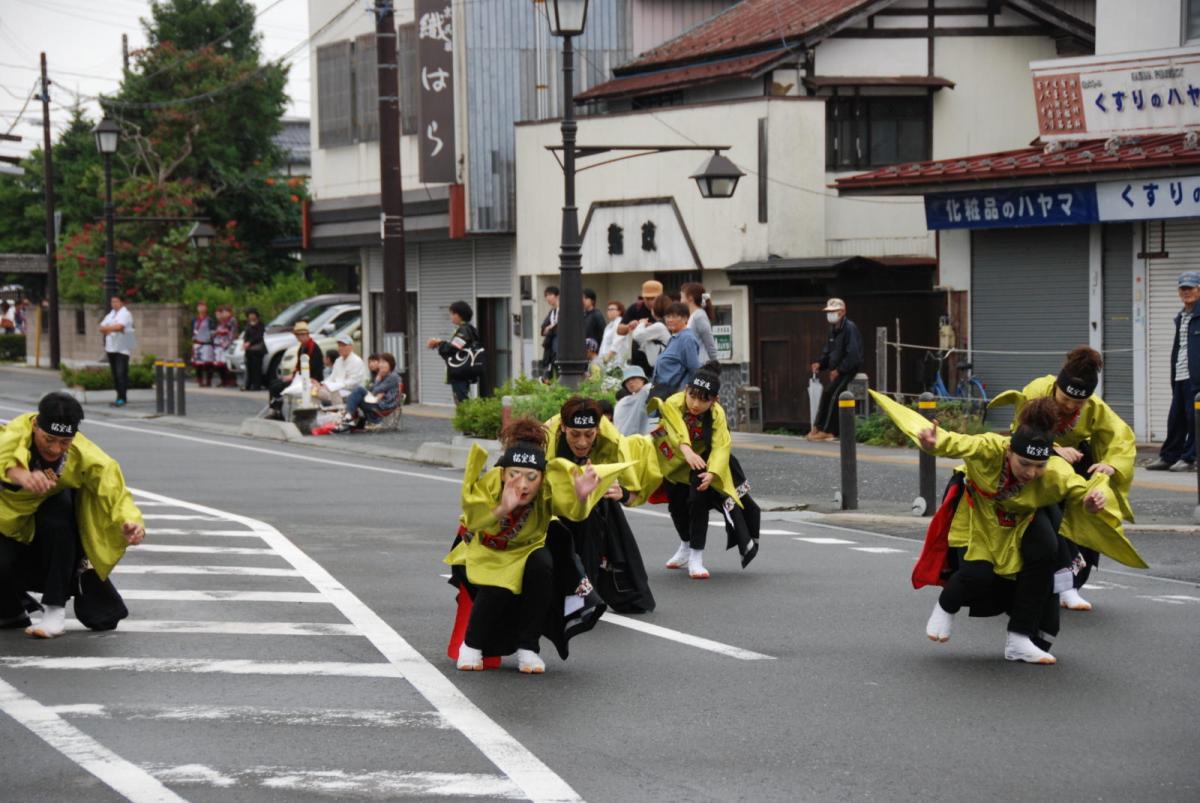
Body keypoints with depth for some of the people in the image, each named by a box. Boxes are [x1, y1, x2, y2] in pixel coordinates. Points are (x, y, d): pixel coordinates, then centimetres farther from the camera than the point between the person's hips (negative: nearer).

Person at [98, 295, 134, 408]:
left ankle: (121, 398, -16)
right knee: (115, 374, 7)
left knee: (121, 373, -13)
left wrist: (107, 328, -6)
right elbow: (102, 328, 13)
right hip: (111, 348, 8)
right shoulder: (110, 315, 20)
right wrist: (111, 329, -9)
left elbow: (119, 327, -21)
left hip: (122, 349, -8)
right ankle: (119, 397, 13)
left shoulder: (125, 314, -6)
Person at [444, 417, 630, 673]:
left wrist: (581, 498, -71)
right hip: (484, 550, -2)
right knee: (495, 591, -28)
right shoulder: (487, 484, -34)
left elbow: (573, 511, -49)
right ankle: (471, 645, 2)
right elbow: (472, 522, -49)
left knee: (541, 566, -29)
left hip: (526, 550, 2)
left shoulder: (548, 487, -32)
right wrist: (502, 510, -67)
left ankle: (528, 648, -12)